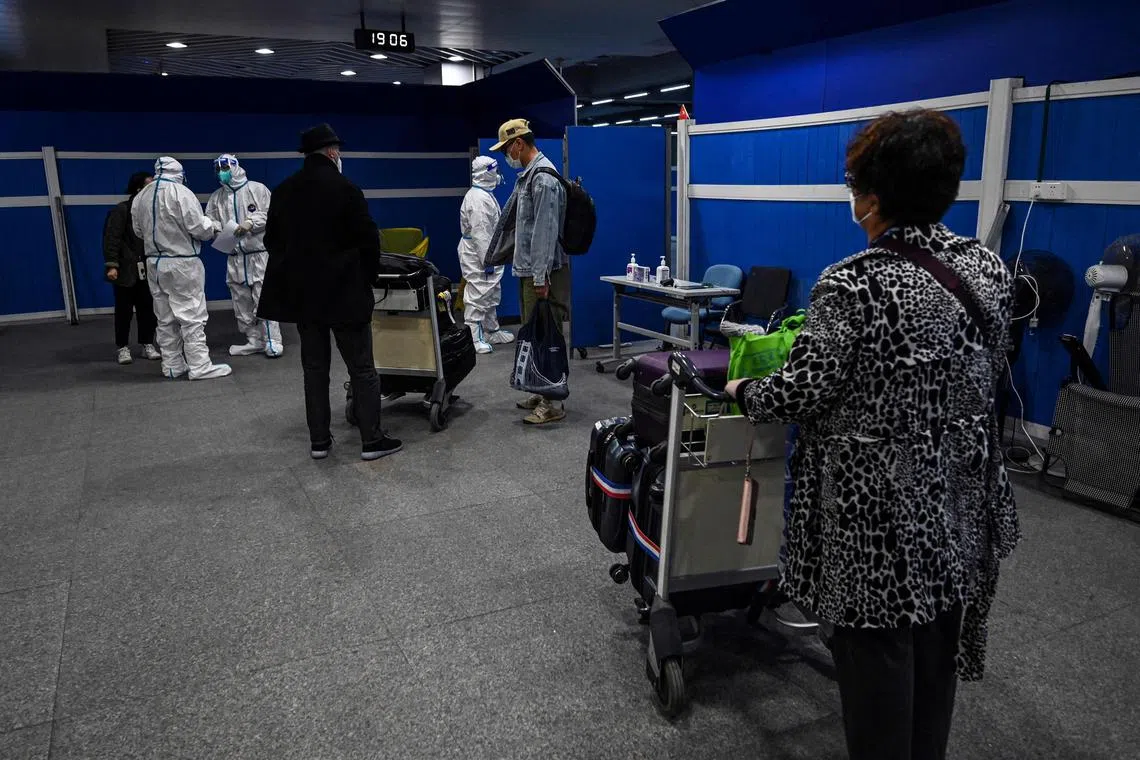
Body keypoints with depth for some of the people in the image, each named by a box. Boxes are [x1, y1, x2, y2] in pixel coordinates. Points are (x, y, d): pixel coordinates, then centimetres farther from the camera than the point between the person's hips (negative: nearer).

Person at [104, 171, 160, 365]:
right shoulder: (121, 210, -8)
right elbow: (112, 239, -12)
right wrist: (111, 265, -19)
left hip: (146, 271, 5)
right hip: (126, 271, -4)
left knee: (147, 309, 7)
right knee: (124, 310, 3)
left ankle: (147, 344, 18)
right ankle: (123, 347, 13)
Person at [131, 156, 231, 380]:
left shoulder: (140, 197, 7)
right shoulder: (180, 192, -14)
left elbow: (139, 230, 13)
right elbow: (197, 227, -17)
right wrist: (213, 227, 3)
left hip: (154, 263, 7)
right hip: (181, 263, -7)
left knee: (165, 318, 13)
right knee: (192, 316, -3)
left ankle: (172, 365, 20)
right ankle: (199, 366, -2)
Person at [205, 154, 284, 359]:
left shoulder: (257, 189, 0)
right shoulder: (216, 197, 12)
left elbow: (270, 214, -6)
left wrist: (251, 223, -19)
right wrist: (215, 226, -12)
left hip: (259, 252, -5)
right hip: (234, 256, 5)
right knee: (241, 301, 8)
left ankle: (272, 341, -4)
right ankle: (254, 341, 17)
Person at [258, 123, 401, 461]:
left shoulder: (283, 191, 5)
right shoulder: (346, 189, -13)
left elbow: (272, 241, 11)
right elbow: (369, 240, -11)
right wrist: (367, 276, 5)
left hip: (301, 292, 5)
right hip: (345, 293, -5)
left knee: (314, 367, 12)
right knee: (362, 368, 2)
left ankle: (319, 440, 16)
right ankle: (372, 439, 6)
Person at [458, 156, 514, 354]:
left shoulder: (487, 194, 13)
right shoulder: (477, 198, -20)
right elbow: (479, 233, -24)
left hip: (488, 254, 11)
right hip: (477, 257, -11)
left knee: (492, 296, 18)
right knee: (477, 296, -5)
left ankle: (492, 331, 29)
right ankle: (474, 337, 1)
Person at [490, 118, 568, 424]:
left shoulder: (544, 177, -16)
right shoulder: (528, 175, 16)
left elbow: (546, 230, -22)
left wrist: (541, 276, -24)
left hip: (542, 273, -10)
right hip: (528, 270, 10)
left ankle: (552, 403, 1)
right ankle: (542, 393, 27)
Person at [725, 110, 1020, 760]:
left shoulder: (855, 284, -21)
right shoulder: (989, 267, 0)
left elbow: (803, 393, -18)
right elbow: (980, 372, 11)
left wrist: (742, 391, 1)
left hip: (881, 505, -7)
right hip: (958, 495, 7)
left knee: (878, 646, 10)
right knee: (938, 642, 21)